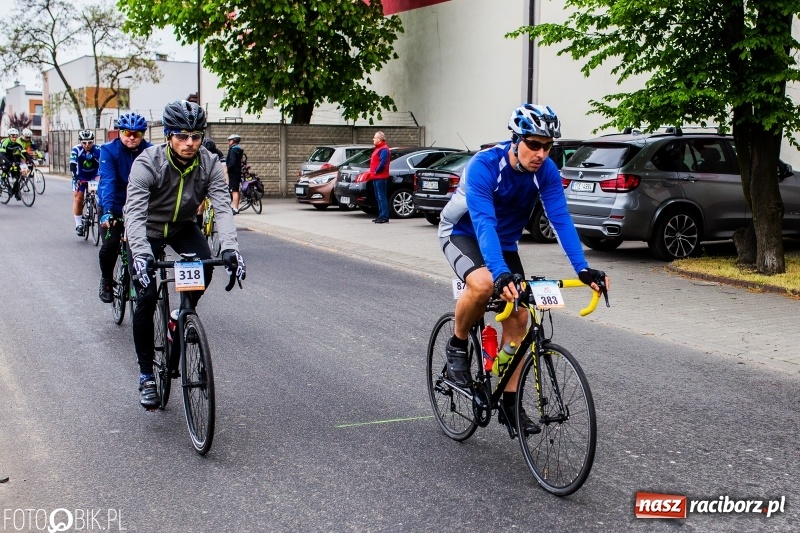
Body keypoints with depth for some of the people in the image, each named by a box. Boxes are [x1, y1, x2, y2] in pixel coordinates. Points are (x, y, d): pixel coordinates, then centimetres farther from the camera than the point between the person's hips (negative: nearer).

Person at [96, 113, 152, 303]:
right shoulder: (109, 150, -16)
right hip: (113, 206, -1)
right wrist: (107, 212, -39)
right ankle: (106, 280, 12)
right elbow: (107, 181, -27)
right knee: (110, 244, -17)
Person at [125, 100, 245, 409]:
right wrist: (141, 254, -56)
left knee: (205, 265, -26)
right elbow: (135, 212, -40)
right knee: (146, 298, -14)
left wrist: (230, 248, -48)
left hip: (182, 227, 3)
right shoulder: (147, 163, -30)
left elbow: (222, 207, -31)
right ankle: (146, 375, 0)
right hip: (146, 231, -3)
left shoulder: (209, 164, -21)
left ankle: (186, 312, 7)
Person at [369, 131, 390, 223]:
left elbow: (383, 163, -24)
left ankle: (384, 216, -10)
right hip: (376, 177, 11)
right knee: (378, 197, 13)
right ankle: (381, 215, 19)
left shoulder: (383, 149, -14)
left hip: (380, 177, -11)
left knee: (382, 197, -10)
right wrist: (373, 172, 13)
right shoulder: (378, 148, 20)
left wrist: (376, 171, -15)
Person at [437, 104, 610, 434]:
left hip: (504, 242, 5)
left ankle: (510, 403, 7)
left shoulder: (546, 171, -18)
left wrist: (582, 269, -37)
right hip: (462, 234, -5)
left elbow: (560, 219, -24)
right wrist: (501, 273, -58)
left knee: (517, 317, -4)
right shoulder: (484, 166, -33)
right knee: (483, 283, -36)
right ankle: (457, 346, -8)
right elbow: (483, 223, -44)